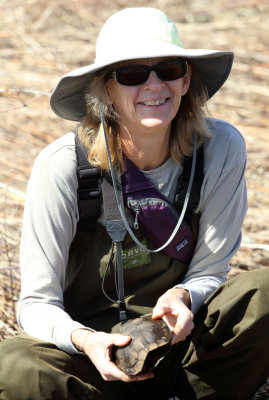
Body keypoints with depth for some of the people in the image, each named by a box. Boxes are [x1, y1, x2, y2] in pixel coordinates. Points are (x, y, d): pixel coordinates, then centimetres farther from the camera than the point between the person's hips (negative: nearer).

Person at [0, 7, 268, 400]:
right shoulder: (62, 165, -18)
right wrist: (83, 339, -35)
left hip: (177, 340, 2)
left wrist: (182, 297, -26)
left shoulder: (221, 148, -12)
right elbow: (37, 303, -13)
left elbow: (208, 274, -2)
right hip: (96, 353, -1)